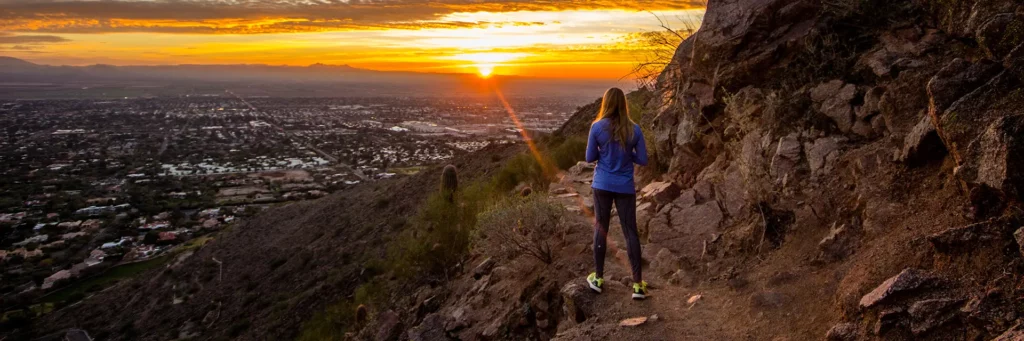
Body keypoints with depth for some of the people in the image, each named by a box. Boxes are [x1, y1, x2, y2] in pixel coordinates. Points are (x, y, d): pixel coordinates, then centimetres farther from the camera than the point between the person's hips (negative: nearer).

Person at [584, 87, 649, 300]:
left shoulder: (597, 127, -8)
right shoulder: (634, 129, -5)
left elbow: (590, 158, -1)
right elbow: (643, 160, -2)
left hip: (602, 185, 0)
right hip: (625, 187, 1)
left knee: (600, 229, 11)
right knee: (630, 232, 5)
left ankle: (598, 278, 20)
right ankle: (638, 285, 6)